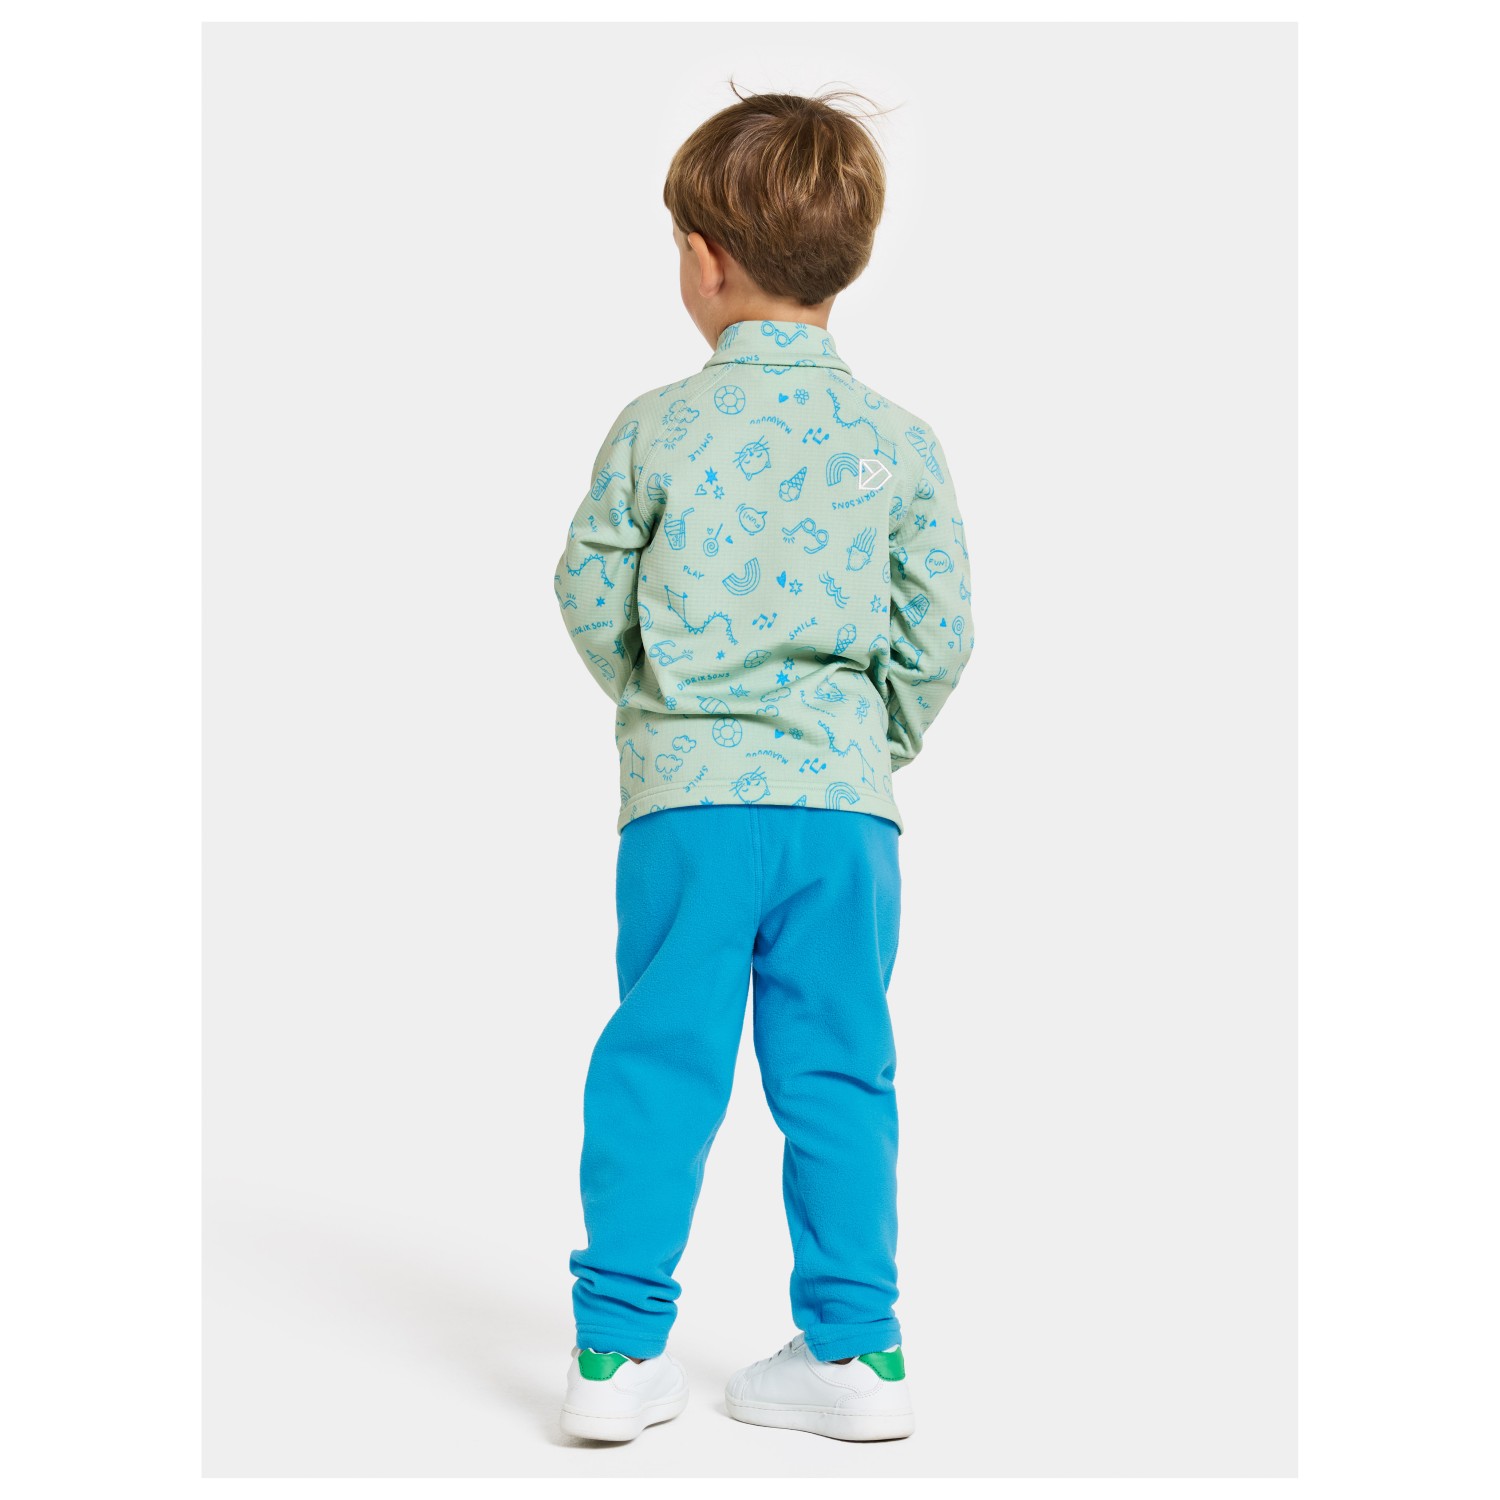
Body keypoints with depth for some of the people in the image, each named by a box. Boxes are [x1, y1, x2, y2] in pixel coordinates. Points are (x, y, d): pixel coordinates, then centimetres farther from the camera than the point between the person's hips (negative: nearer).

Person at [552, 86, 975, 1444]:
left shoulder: (657, 425, -2)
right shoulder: (899, 440, 2)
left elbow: (590, 594, 3)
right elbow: (942, 631, 2)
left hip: (688, 789, -1)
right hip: (846, 792, 2)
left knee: (658, 1063, 6)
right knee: (839, 1074, 9)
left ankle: (619, 1345, 9)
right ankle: (854, 1349, 15)